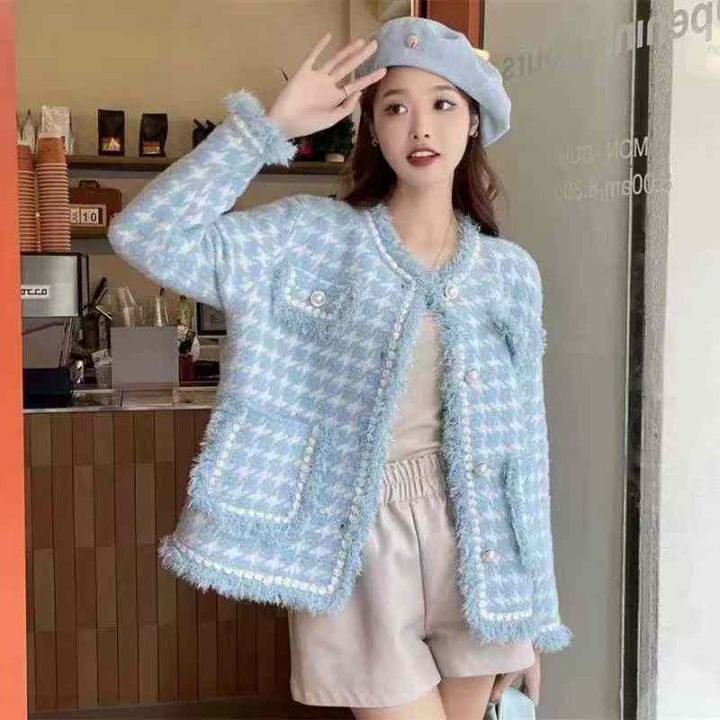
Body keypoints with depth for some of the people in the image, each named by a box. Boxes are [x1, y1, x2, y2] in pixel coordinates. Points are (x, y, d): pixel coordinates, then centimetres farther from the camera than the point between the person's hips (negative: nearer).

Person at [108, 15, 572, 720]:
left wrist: (534, 615, 8)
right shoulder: (316, 238, -5)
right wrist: (271, 125, -19)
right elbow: (146, 234, -16)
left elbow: (525, 445, 6)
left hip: (470, 539, 4)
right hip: (357, 541, -3)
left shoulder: (509, 272, 4)